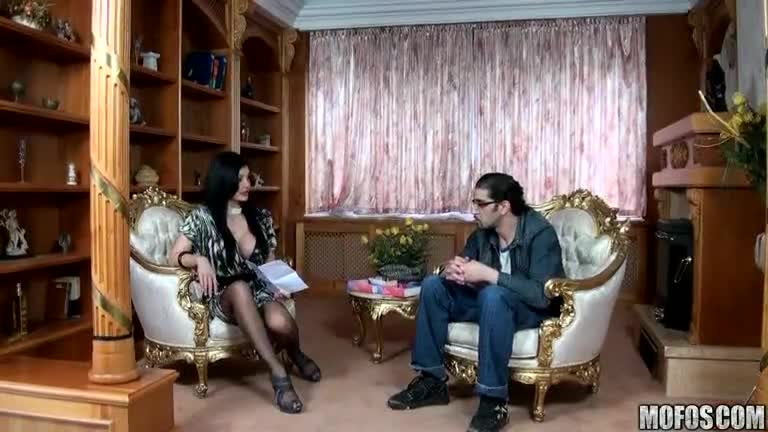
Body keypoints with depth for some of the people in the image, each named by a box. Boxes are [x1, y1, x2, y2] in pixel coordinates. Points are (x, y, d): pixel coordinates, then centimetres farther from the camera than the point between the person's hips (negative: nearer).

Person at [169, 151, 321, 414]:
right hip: (224, 297, -2)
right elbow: (175, 256, -7)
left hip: (260, 291, 2)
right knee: (240, 286, -41)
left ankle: (296, 356, 7)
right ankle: (278, 372, -37)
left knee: (279, 322, -34)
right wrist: (199, 260, -28)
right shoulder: (202, 217, -3)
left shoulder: (260, 217, 9)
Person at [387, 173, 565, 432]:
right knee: (433, 285, -10)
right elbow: (469, 277, 4)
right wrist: (452, 269, -22)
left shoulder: (540, 233, -23)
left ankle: (494, 400, -30)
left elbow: (542, 294, -33)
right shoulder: (482, 233, -4)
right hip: (491, 302, 7)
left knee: (493, 295, -38)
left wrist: (487, 274, -35)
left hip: (534, 310, -7)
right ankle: (432, 380, -6)